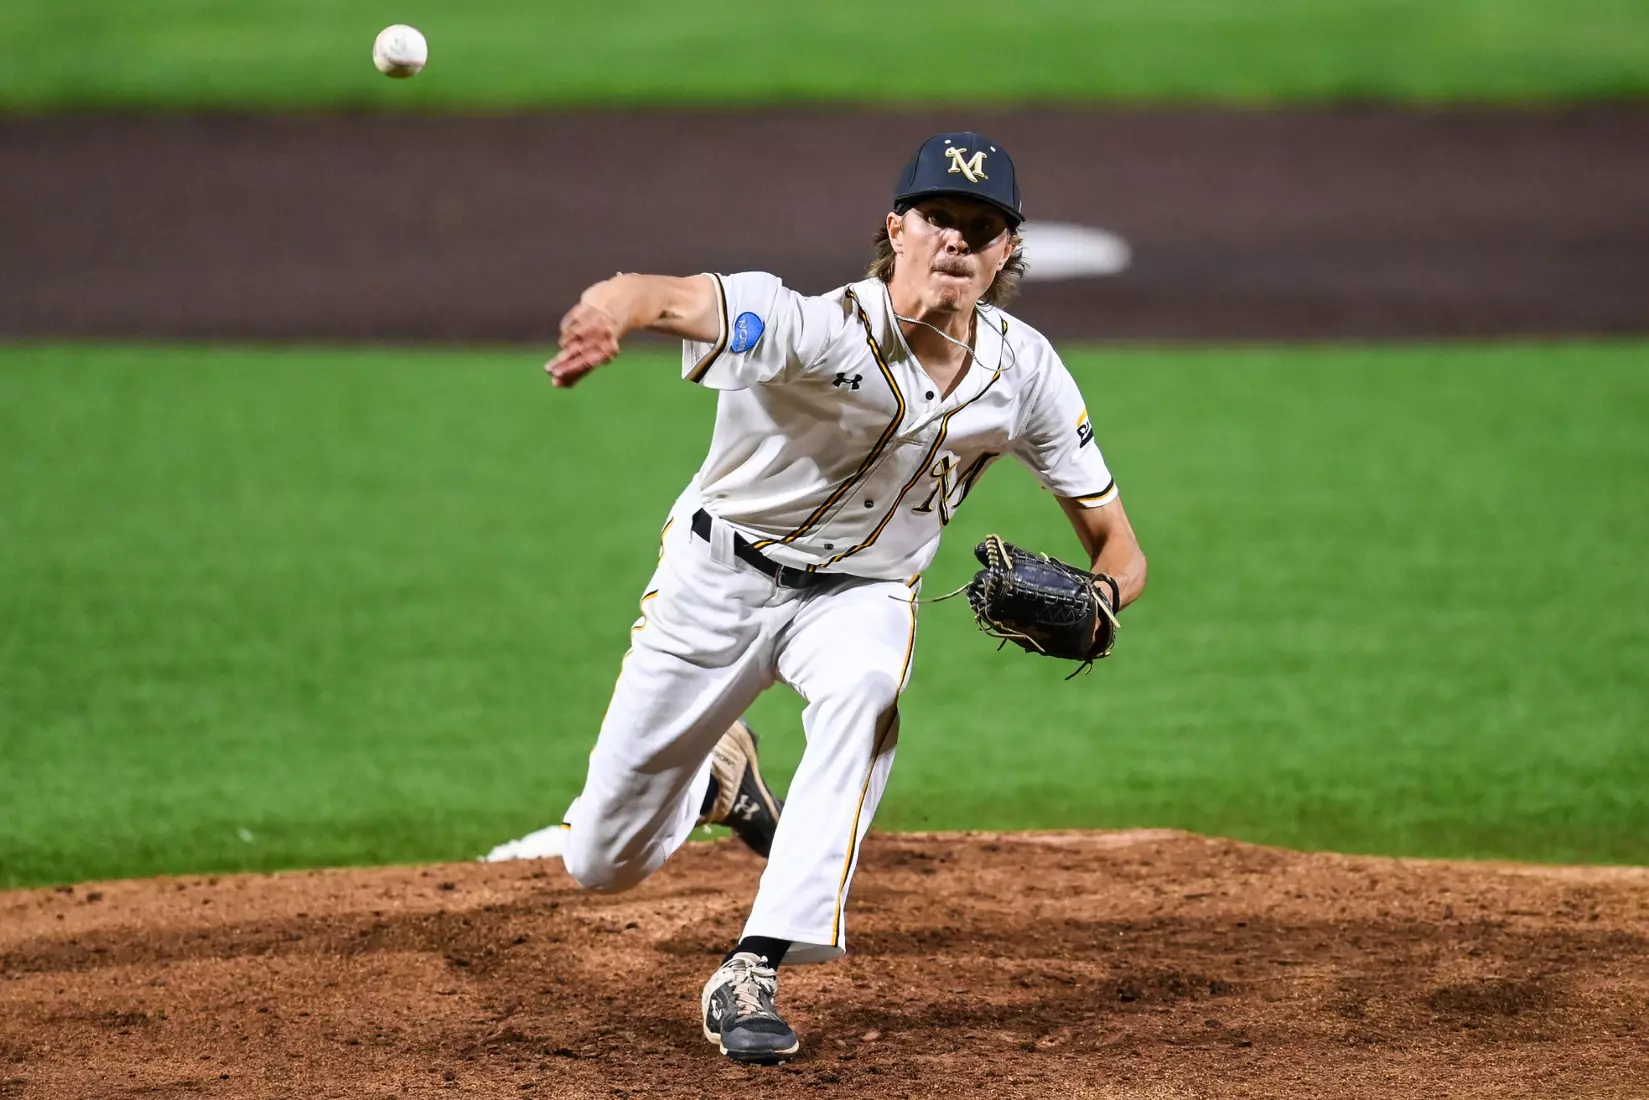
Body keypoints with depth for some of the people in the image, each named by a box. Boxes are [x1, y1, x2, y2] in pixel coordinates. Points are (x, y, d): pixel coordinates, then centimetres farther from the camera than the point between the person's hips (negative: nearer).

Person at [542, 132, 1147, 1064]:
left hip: (862, 593, 2)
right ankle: (719, 771, 43)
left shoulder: (1022, 369, -15)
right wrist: (611, 312, -78)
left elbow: (1117, 545, -6)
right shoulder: (821, 330, -31)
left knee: (864, 686, -36)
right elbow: (679, 298, -53)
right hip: (719, 575, -2)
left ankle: (753, 976, -32)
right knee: (603, 862, 6)